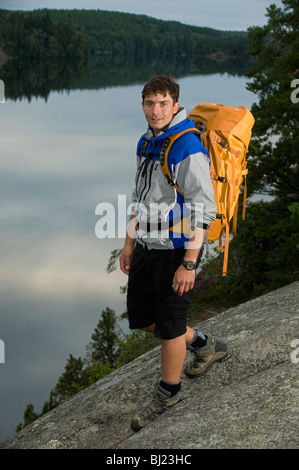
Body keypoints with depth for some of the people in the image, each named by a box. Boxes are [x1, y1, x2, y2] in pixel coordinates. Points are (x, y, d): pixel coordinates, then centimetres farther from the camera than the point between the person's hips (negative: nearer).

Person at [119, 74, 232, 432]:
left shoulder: (188, 149, -19)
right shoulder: (145, 143, 9)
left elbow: (203, 211, -21)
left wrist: (188, 264, -22)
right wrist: (129, 243, 17)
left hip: (177, 250, -9)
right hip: (147, 247, 9)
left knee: (170, 324, 4)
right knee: (141, 317, 16)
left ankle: (167, 393, 26)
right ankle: (204, 347, 37)